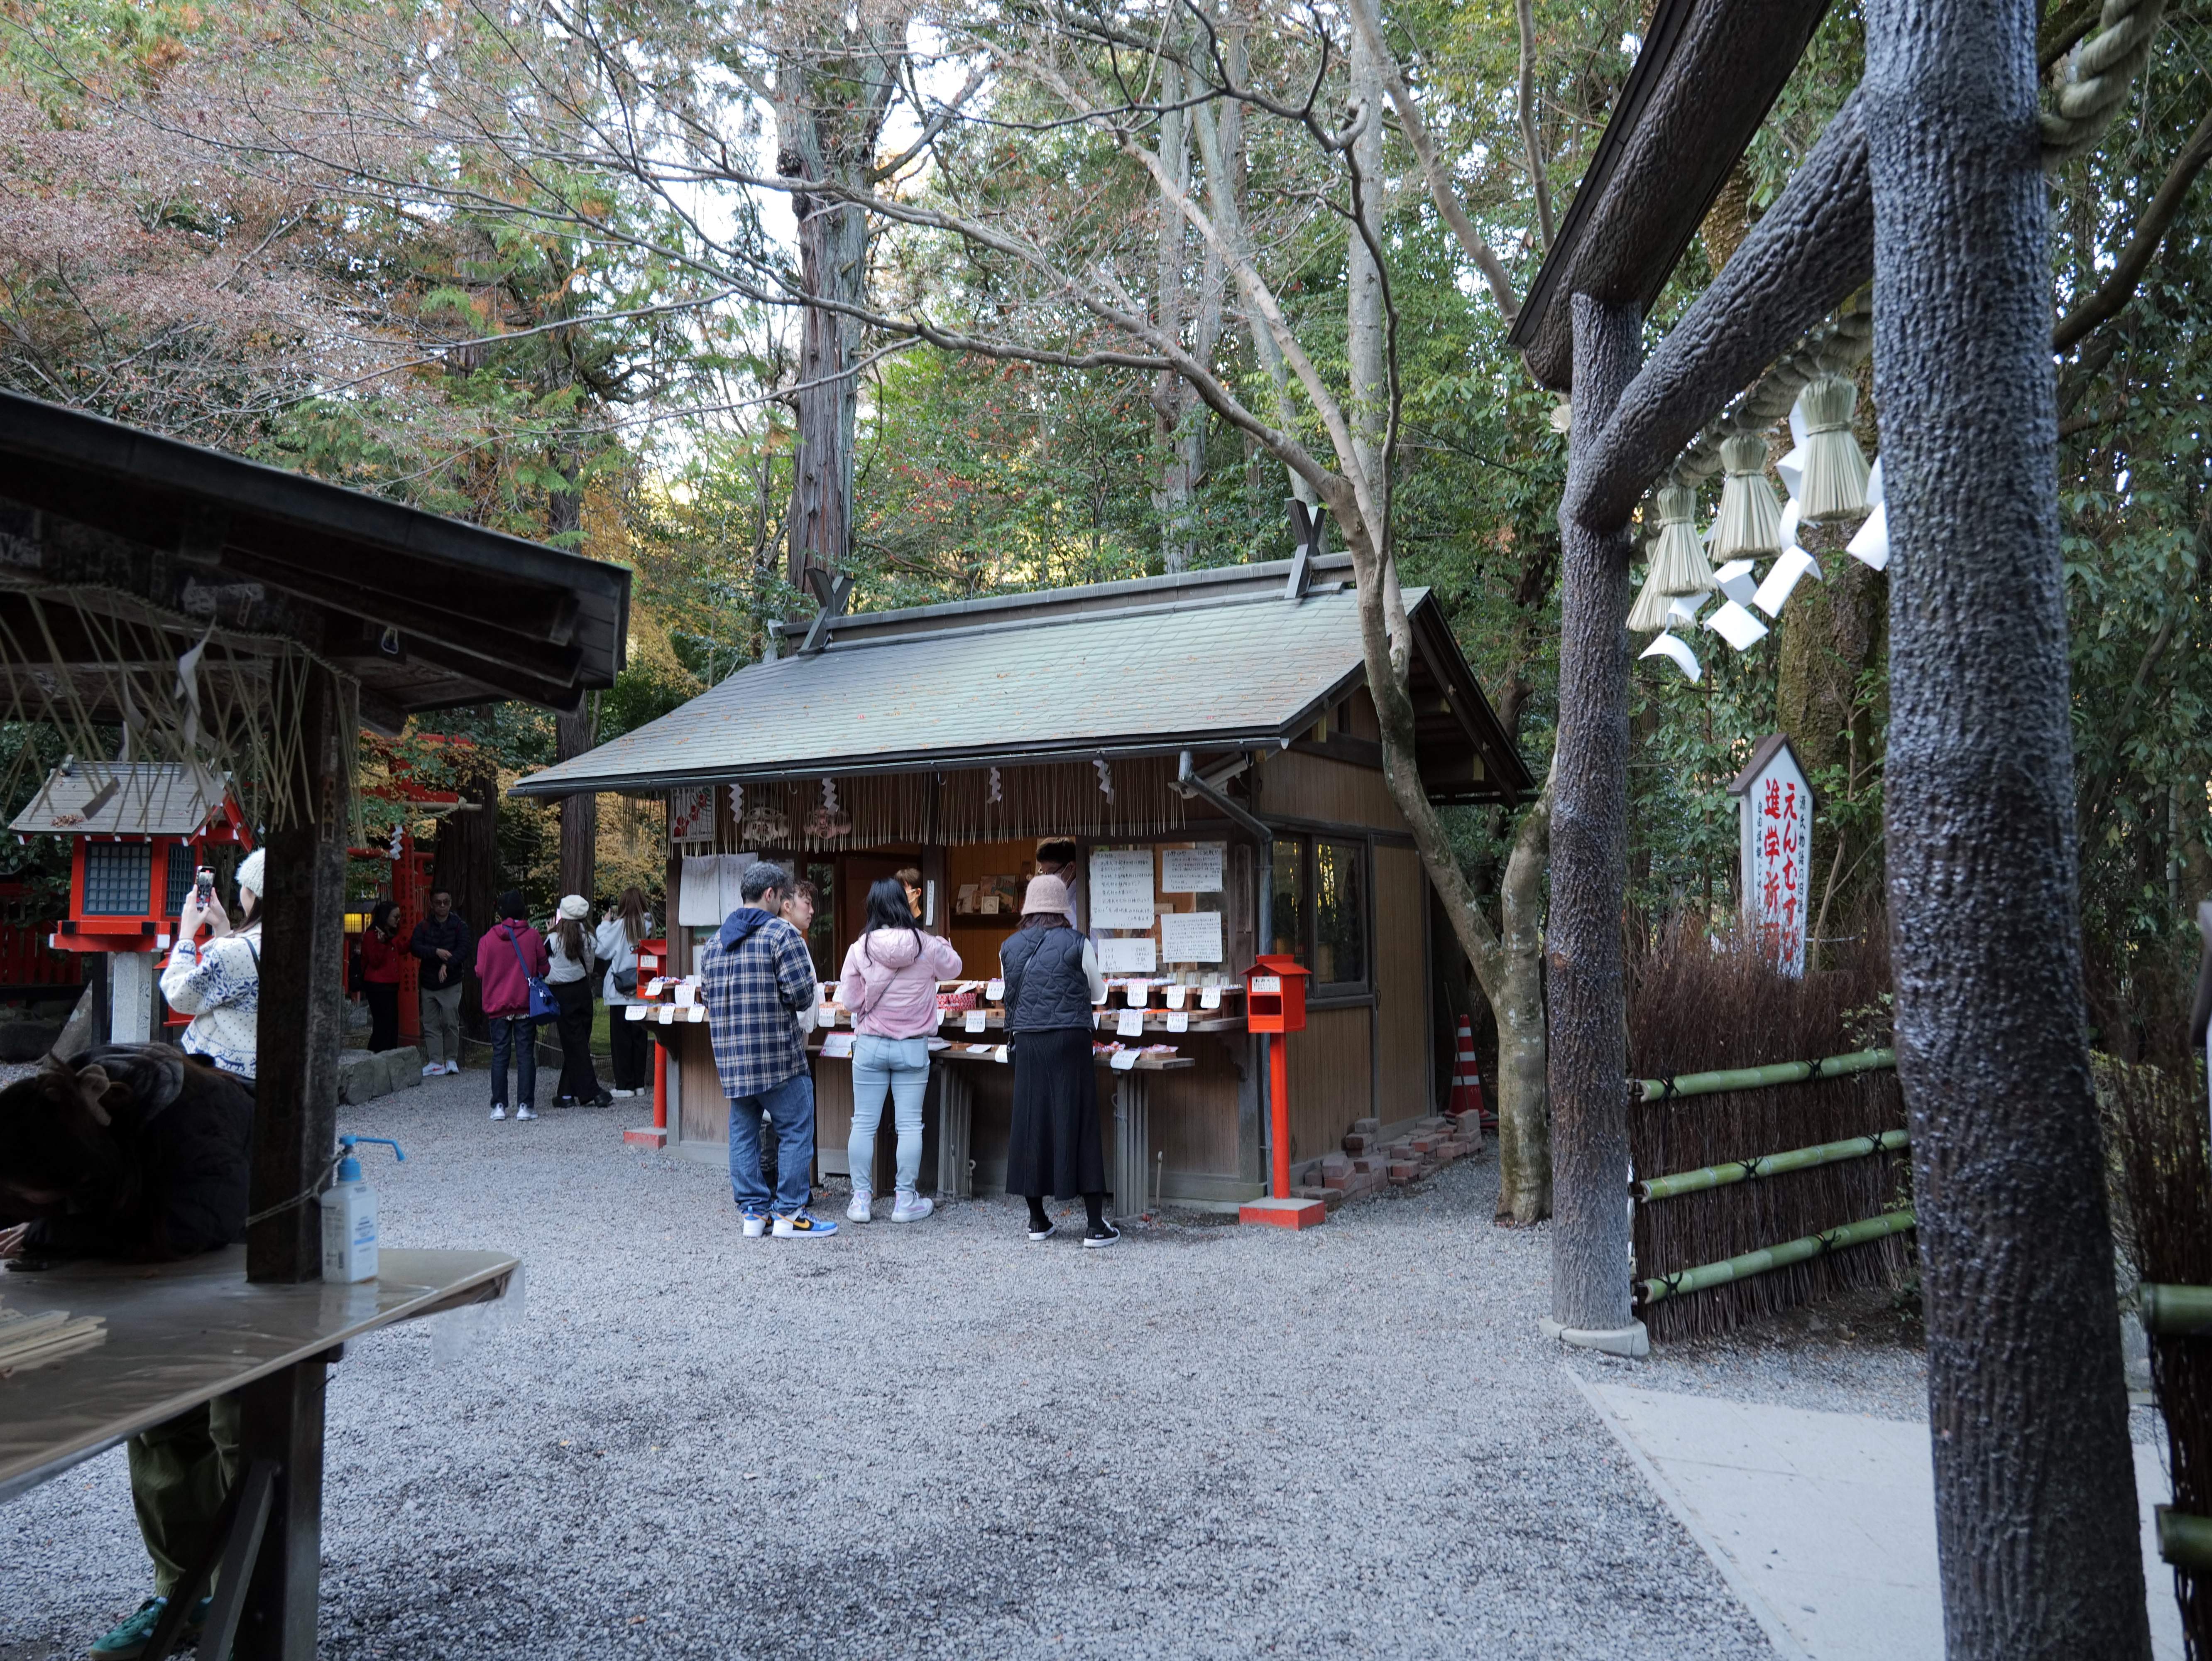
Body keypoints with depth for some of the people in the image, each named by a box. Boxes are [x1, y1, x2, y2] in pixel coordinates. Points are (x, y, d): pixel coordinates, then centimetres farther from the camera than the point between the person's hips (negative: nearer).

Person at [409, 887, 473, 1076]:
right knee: (430, 1024, 3)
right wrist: (436, 952, -21)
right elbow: (415, 947, -7)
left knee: (451, 1022, -7)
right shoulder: (424, 927, 6)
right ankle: (436, 1062, 7)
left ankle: (451, 1059, 7)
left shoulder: (459, 925, -1)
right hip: (428, 983, 3)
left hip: (451, 983, -3)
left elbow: (465, 948, -12)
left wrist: (447, 965, -23)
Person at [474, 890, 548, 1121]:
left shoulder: (488, 939, -2)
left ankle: (499, 1106, 5)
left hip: (497, 1006, 1)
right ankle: (525, 1105, 0)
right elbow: (544, 968, -2)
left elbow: (480, 974, -2)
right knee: (526, 1054, 3)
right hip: (526, 1005, -1)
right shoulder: (533, 936, -4)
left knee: (499, 1055, 6)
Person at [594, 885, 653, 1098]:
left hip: (620, 991, -4)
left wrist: (605, 924, 6)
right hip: (642, 990, 4)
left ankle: (624, 1086, 2)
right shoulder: (648, 924, 1)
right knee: (639, 1037, 12)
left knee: (621, 1039, 2)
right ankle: (639, 1084, 16)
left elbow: (601, 950, -5)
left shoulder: (620, 925, -10)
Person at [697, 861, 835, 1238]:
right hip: (777, 1053, -7)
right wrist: (782, 1001, 7)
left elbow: (706, 995, 16)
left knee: (743, 1133, 12)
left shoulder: (714, 942, 13)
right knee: (796, 1131, 2)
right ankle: (789, 1214, 3)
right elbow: (802, 994, -15)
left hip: (730, 1055, 7)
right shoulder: (782, 933, -10)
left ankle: (753, 1211, 16)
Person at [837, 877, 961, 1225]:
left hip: (870, 1045, 0)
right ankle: (905, 1201, 10)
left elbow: (850, 1000, -3)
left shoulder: (861, 949, -9)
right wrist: (944, 945, 30)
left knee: (864, 1123, 8)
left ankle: (861, 1200, 12)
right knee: (909, 1124, 5)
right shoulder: (928, 946, -8)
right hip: (912, 1046, 0)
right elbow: (953, 970, 13)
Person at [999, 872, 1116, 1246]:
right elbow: (1098, 995, 8)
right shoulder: (1077, 945, -4)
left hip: (1026, 1043, 3)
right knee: (1079, 1125, 0)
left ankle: (1037, 1220, 19)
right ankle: (1096, 1226, 3)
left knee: (1030, 1124, 10)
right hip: (1070, 1043, -3)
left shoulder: (1009, 947, 5)